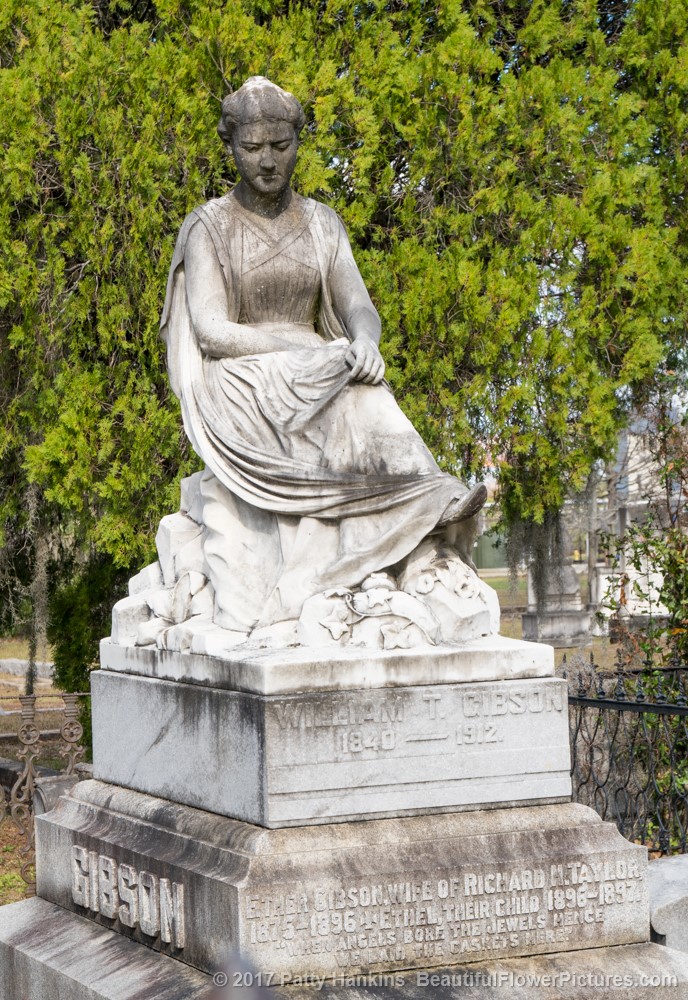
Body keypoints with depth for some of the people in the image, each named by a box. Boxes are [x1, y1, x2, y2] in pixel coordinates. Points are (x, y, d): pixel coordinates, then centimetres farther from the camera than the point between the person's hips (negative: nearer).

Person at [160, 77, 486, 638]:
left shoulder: (322, 224, 13)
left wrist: (364, 340, -24)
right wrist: (306, 352, -21)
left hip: (318, 379, 4)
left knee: (362, 398, -33)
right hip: (236, 385, -4)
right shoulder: (210, 226, 0)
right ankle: (424, 501, -40)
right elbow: (211, 333, -11)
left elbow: (358, 305, 2)